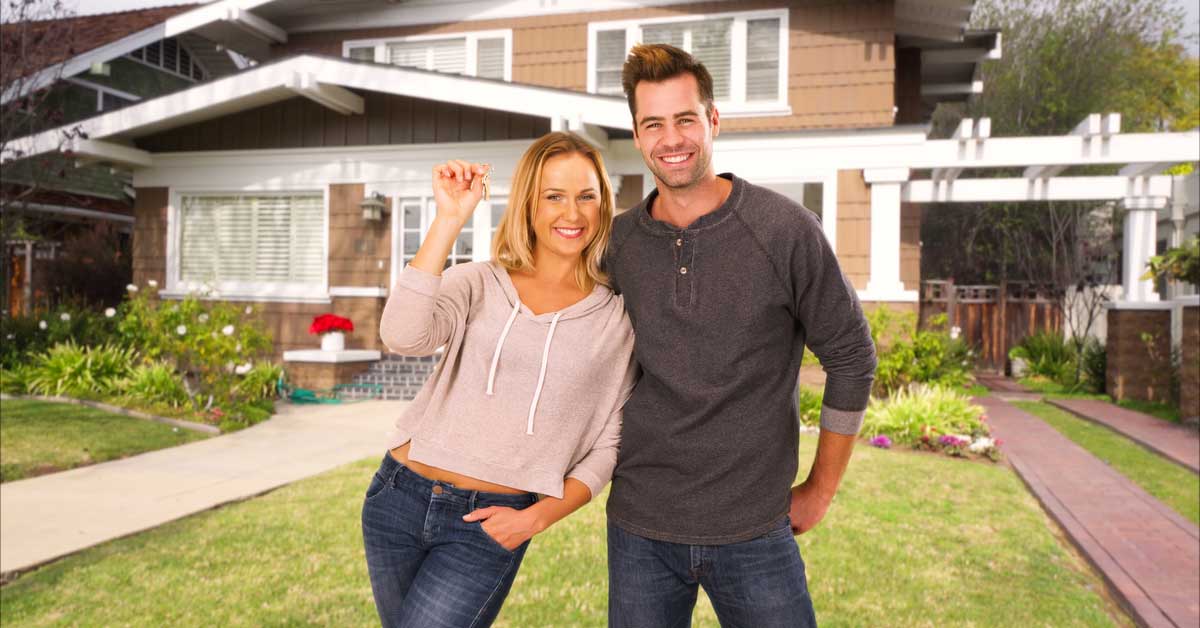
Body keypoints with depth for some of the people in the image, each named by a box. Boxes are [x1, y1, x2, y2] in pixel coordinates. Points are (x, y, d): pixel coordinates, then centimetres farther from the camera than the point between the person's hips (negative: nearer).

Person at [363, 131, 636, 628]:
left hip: (487, 527, -2)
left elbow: (608, 447, 1)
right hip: (399, 498, 3)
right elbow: (402, 337, -21)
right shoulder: (477, 283, -1)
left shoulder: (619, 317, -2)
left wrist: (537, 517, -9)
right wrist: (449, 220, -21)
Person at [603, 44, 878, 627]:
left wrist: (820, 491, 1)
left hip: (754, 532, -2)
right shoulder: (616, 242, 0)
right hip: (639, 527, 3)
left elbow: (850, 357, -3)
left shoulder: (784, 228, -9)